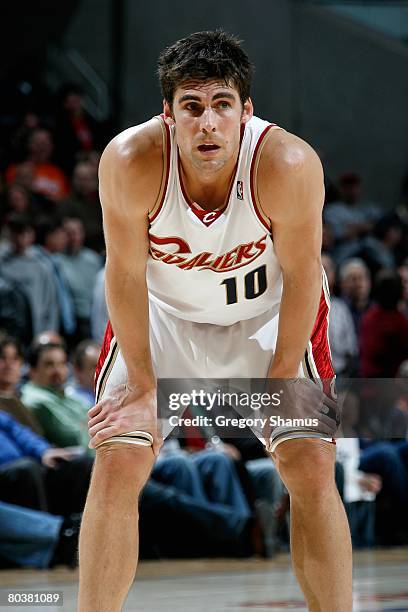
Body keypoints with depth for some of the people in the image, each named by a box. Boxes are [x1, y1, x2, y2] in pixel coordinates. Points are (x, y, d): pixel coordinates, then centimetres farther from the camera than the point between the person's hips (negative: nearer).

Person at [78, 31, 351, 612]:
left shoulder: (289, 164, -33)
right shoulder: (130, 161, -31)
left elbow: (301, 275, -18)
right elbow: (125, 273, -17)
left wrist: (281, 380, -11)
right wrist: (143, 386, -11)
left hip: (269, 314, 0)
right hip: (162, 309, 0)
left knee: (313, 471, -8)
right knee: (116, 465, -8)